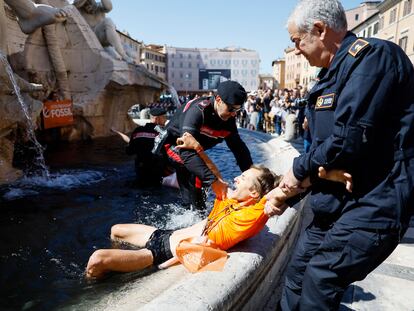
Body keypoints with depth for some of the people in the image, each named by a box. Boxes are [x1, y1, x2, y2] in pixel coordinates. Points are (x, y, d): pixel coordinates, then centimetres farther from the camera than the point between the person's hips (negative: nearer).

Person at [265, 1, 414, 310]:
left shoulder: (373, 56, -14)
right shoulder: (335, 72, 14)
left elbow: (347, 141, -24)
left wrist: (298, 170, -7)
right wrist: (287, 194, 10)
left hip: (372, 205, -9)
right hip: (337, 202, 9)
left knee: (318, 285, -5)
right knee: (297, 273, 13)